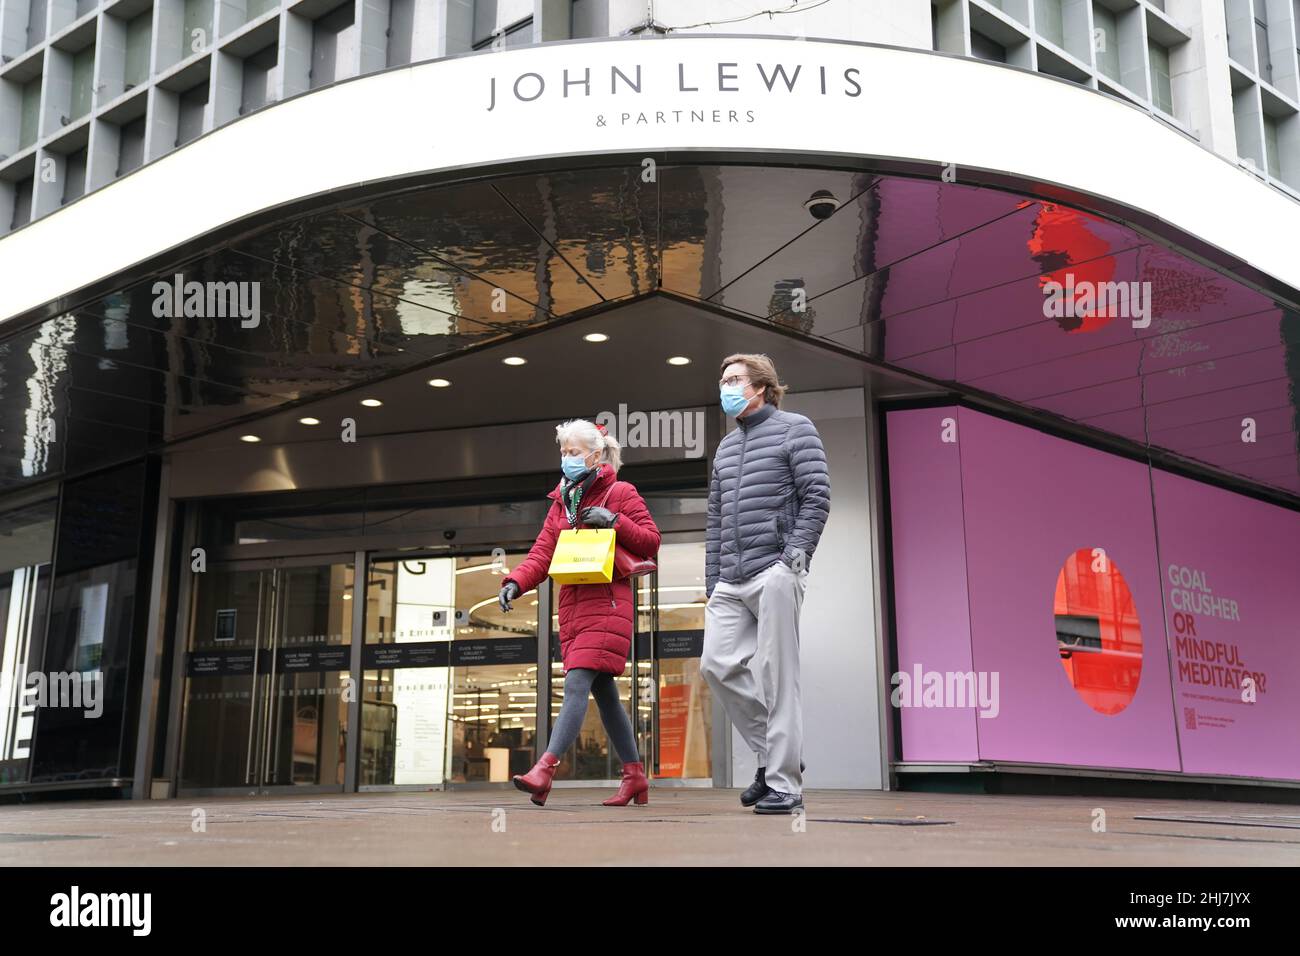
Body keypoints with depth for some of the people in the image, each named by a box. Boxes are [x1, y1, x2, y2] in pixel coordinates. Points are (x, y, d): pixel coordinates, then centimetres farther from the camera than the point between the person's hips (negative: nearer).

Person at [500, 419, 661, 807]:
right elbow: (542, 553, 10)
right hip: (572, 606, 7)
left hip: (606, 604, -7)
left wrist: (614, 521, -14)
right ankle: (635, 777, 16)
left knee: (576, 683, -17)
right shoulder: (561, 502, 20)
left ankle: (545, 769, -26)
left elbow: (651, 542, -1)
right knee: (604, 692, 8)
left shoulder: (621, 493, 3)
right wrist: (515, 582, -8)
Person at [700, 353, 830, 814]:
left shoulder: (794, 429, 5)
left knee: (776, 676, -7)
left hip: (774, 573, -6)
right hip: (731, 581, 7)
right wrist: (712, 582, 15)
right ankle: (772, 751, 13)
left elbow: (817, 497, -4)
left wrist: (796, 554, -15)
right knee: (716, 665, -4)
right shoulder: (725, 447, 24)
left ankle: (784, 783, -1)